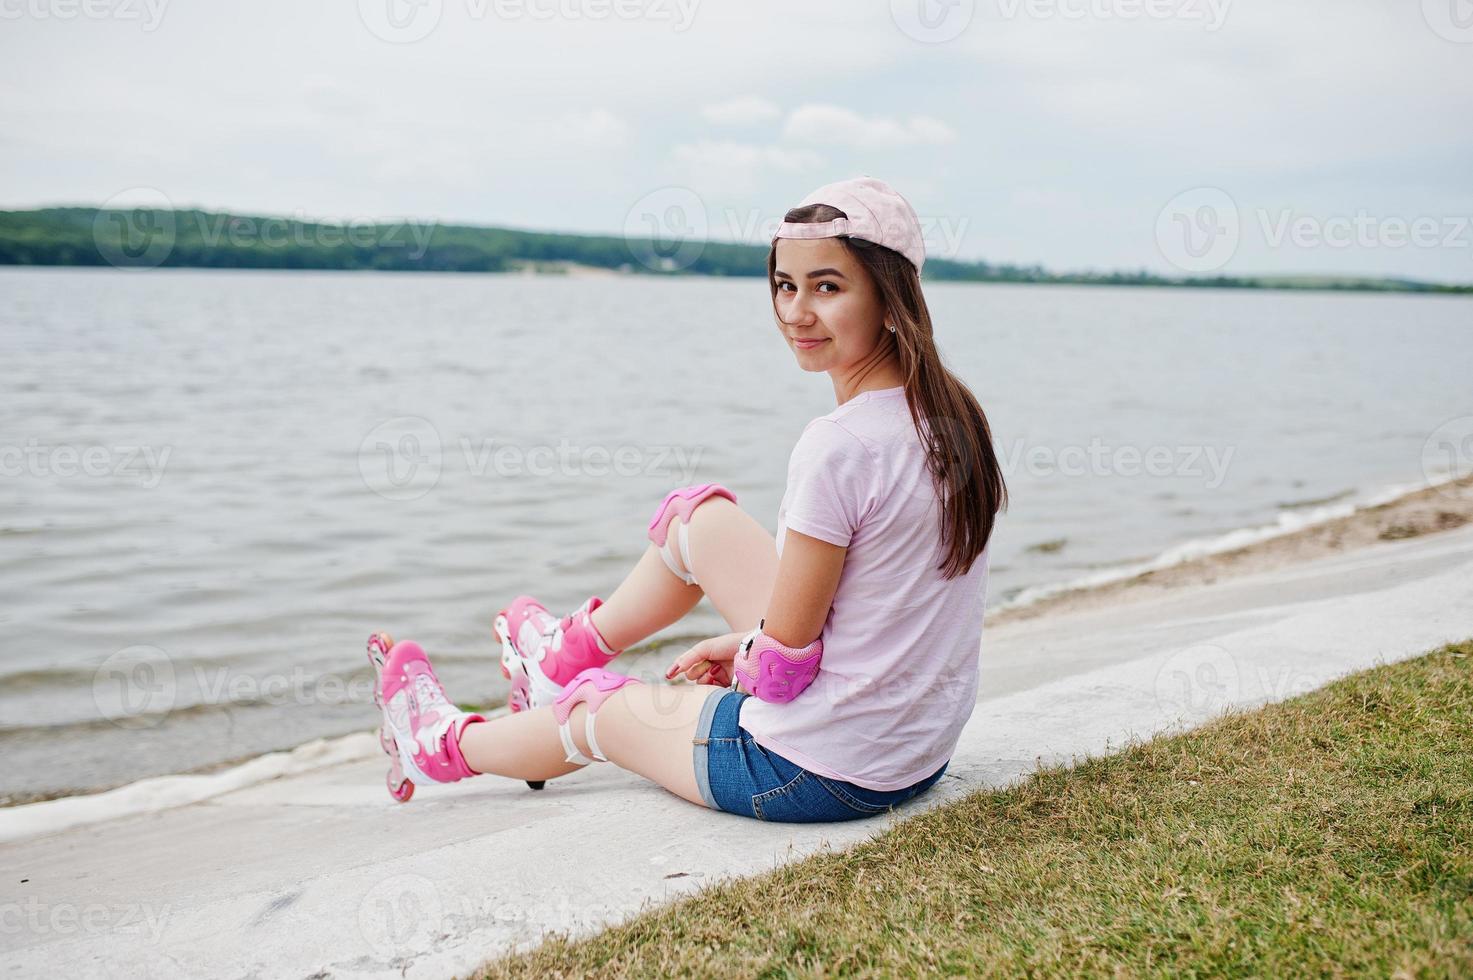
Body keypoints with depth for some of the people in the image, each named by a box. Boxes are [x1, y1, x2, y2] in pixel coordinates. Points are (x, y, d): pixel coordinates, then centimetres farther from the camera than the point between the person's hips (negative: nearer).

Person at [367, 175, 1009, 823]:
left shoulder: (838, 447, -28)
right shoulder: (951, 412, -1)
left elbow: (785, 660, -21)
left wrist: (735, 649, 1)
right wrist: (749, 641, 12)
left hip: (816, 773, -8)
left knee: (598, 709, 18)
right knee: (700, 517, 16)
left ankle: (442, 744, 49)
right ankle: (570, 649, 39)